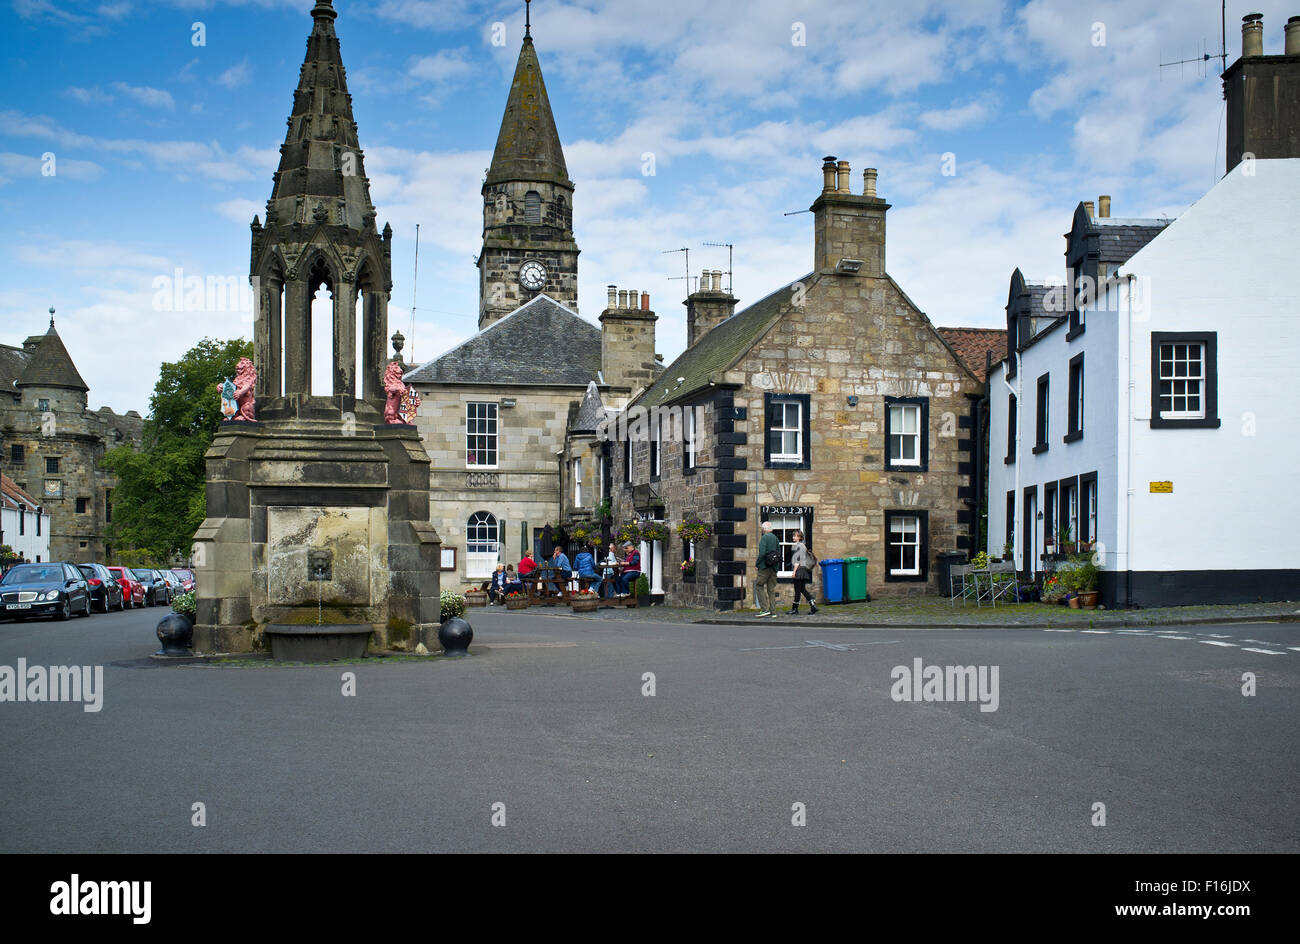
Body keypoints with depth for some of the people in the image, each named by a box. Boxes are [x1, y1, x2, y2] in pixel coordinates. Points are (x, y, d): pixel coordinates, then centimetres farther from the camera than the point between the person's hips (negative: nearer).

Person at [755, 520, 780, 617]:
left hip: (765, 567, -7)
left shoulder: (764, 538, -9)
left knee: (759, 586, 0)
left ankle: (765, 609, -10)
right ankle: (772, 611, 7)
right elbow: (779, 554, 13)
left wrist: (756, 565, -8)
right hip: (774, 567, 7)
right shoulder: (776, 538, 13)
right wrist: (776, 565, 18)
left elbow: (762, 553, -18)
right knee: (771, 589, 8)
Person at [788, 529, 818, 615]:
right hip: (804, 570, 10)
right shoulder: (803, 545, 19)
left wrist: (794, 571, -16)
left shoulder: (799, 546, -11)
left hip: (800, 569, -10)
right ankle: (813, 605, 4)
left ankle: (795, 608, 0)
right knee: (802, 589, 9)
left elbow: (798, 560, -16)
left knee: (797, 589, -4)